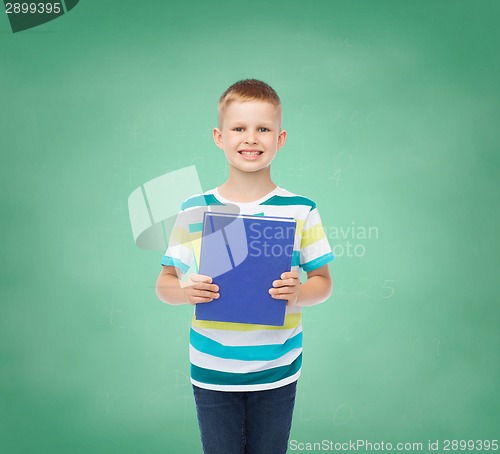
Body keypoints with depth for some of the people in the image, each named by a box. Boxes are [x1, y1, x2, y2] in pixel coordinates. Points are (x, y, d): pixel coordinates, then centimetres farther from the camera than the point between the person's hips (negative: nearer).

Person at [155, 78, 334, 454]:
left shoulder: (301, 211, -5)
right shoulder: (194, 211, -6)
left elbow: (323, 281, 1)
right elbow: (164, 284, -1)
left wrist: (298, 294, -20)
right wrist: (186, 291, -22)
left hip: (277, 373, 1)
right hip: (212, 373, 0)